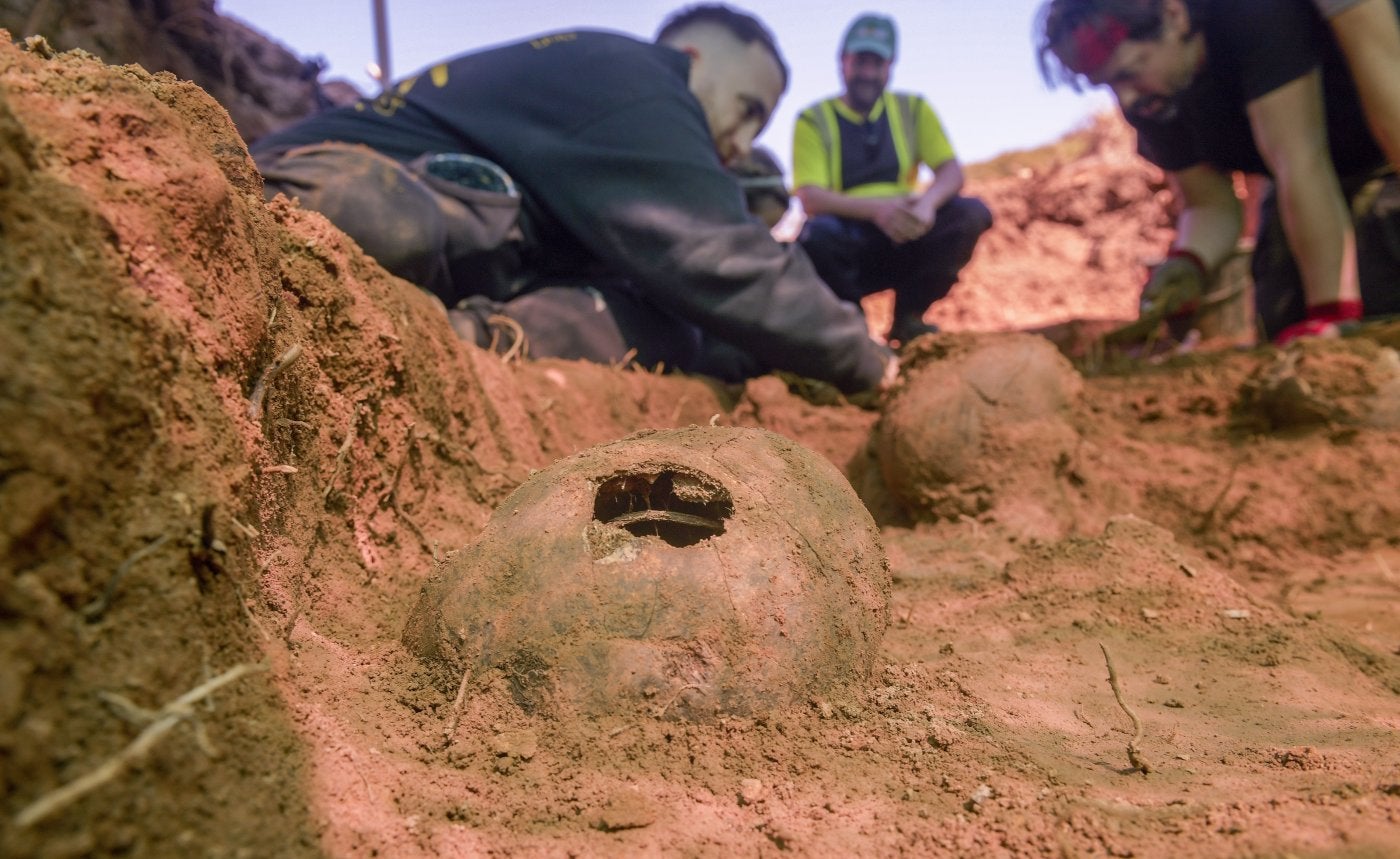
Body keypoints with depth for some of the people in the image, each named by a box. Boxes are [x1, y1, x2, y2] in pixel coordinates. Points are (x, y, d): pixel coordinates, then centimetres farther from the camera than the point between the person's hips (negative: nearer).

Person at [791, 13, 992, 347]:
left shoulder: (913, 109, 9)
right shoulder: (814, 119, -1)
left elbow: (952, 172, -1)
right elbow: (810, 198, -14)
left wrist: (927, 202, -26)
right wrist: (877, 208, -31)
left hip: (905, 239, 3)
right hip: (848, 243, -3)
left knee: (972, 213, -20)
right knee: (817, 235, -36)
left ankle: (908, 316, -7)